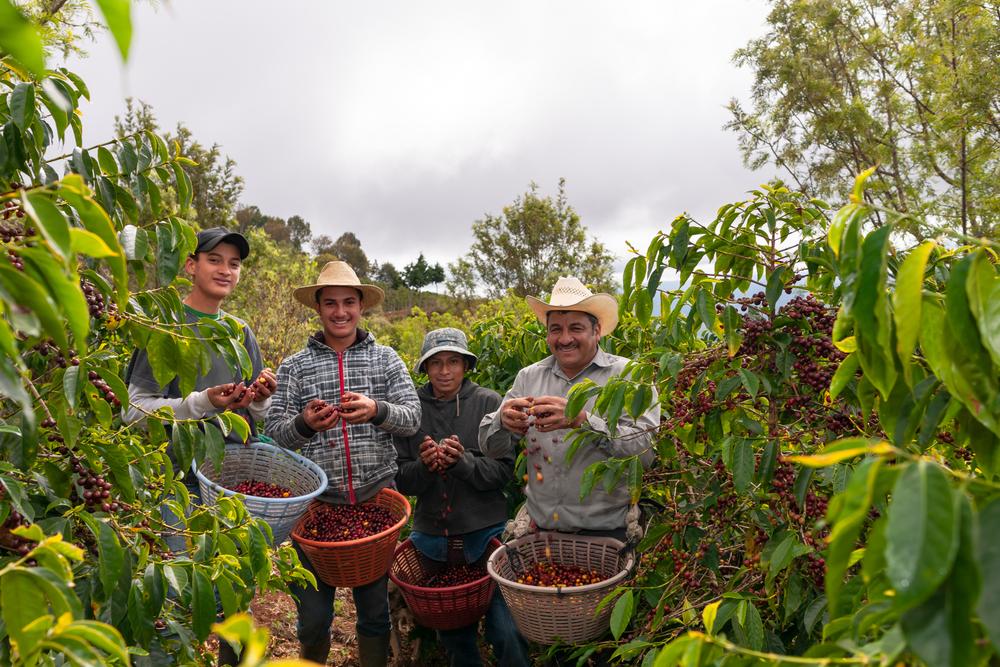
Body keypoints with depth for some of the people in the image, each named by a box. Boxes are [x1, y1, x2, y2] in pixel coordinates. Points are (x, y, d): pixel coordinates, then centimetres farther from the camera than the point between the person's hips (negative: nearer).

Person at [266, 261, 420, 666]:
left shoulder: (385, 359, 4)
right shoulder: (294, 366, 3)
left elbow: (412, 418, -3)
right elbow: (272, 432, -2)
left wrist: (377, 411, -23)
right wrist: (303, 424, -23)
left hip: (375, 500, 0)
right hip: (315, 502, 0)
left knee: (376, 610, 14)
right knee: (313, 615, 12)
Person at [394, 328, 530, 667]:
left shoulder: (489, 403, -7)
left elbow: (504, 470, -9)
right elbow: (402, 480, 1)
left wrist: (462, 461, -24)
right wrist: (424, 466, -20)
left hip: (485, 531, -2)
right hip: (432, 535, 3)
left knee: (506, 633, -2)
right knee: (451, 629, 18)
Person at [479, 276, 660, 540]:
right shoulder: (528, 377, 3)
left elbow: (647, 449, -20)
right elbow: (489, 447, 3)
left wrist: (582, 420, -33)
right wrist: (503, 421, -20)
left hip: (605, 532, -3)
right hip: (539, 529, 3)